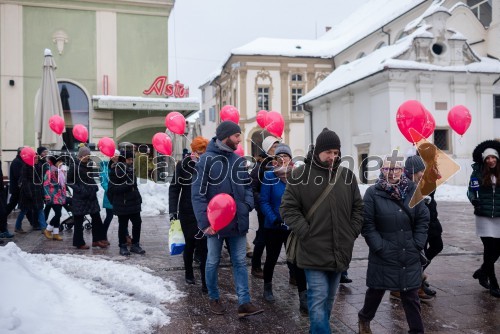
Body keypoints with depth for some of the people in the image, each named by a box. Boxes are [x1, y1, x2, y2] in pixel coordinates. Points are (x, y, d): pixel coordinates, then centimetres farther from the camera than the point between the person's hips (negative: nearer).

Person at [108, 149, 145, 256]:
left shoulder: (130, 169, 10)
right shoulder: (115, 171, -11)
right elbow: (112, 188, -16)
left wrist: (138, 198, 17)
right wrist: (126, 185, -27)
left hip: (134, 202, 7)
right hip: (122, 204, -7)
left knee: (137, 223, 8)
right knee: (123, 225, 4)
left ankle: (135, 245, 21)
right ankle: (123, 246, 17)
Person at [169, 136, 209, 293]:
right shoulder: (183, 166, -5)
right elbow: (174, 188, -3)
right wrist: (172, 210, -10)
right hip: (187, 213, 0)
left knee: (204, 246, -4)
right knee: (190, 244, 12)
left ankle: (206, 282, 0)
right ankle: (188, 273, 35)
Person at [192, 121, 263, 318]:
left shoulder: (239, 160, 6)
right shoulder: (207, 160, -11)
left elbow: (247, 185, 17)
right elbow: (198, 194, -13)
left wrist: (248, 203, -4)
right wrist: (204, 222, -19)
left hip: (238, 221, 5)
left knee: (240, 262, 6)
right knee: (213, 262, 11)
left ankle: (244, 303, 11)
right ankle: (214, 298, 29)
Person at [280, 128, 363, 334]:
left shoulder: (347, 176, 7)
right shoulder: (300, 175, -6)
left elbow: (358, 208, 16)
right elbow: (288, 208, -7)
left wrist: (352, 233, 5)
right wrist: (305, 233, -14)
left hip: (339, 251, 5)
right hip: (314, 251, -5)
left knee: (329, 299, 18)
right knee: (318, 300, -6)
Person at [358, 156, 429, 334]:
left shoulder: (412, 190, 1)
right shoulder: (373, 193, -8)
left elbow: (423, 219, 5)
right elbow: (367, 224, -9)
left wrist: (417, 245, -2)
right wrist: (380, 247, -13)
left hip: (409, 256, 2)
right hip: (383, 256, -2)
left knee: (411, 294, 9)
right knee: (376, 290, 16)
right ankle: (364, 318, 41)